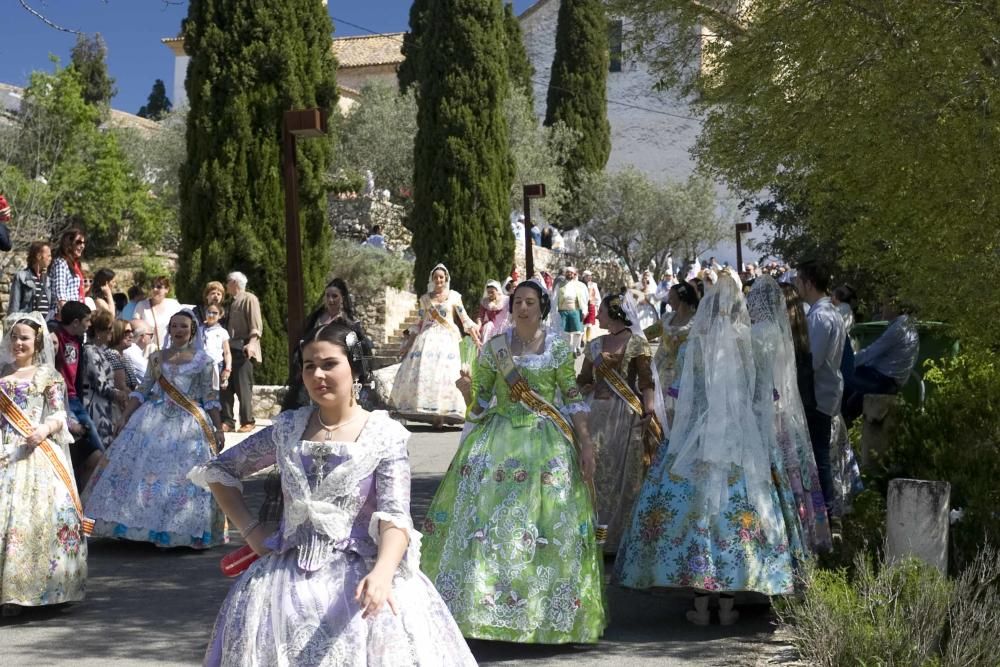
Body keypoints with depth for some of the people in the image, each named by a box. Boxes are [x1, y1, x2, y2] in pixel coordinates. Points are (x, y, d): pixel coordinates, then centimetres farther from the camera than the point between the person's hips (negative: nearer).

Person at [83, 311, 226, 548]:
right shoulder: (156, 358, 11)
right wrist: (124, 419, 5)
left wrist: (218, 429, -4)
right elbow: (142, 391, 11)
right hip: (154, 419, 3)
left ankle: (184, 532, 3)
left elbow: (211, 399, 1)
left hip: (187, 424, -3)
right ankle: (137, 524, 8)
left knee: (183, 474, -5)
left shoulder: (204, 361, 2)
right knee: (142, 467, -1)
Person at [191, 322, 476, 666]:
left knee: (387, 629, -26)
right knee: (253, 635, -18)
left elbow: (394, 516, -12)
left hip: (358, 572, -3)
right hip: (289, 572, 3)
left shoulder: (385, 436, -2)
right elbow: (219, 470, 19)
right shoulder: (288, 428, 8)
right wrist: (251, 530, 7)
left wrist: (382, 573, -30)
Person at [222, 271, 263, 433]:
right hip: (230, 349, 8)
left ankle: (247, 422, 0)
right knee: (226, 387, 4)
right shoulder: (233, 302, 21)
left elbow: (256, 325, -13)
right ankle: (227, 421, 7)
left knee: (243, 387, -7)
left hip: (243, 350, -8)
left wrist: (252, 343, -26)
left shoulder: (249, 299, -4)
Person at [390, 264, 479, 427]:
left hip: (447, 338, -2)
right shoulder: (425, 298, 13)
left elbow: (464, 319, 6)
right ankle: (430, 413, -8)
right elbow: (420, 323, 16)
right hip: (427, 338, 2)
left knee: (444, 372, -11)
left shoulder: (454, 296, 7)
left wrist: (474, 334, -6)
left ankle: (443, 412, -10)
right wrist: (408, 344, 12)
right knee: (422, 371, -10)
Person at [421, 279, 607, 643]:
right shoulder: (494, 346, 5)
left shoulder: (557, 346, 1)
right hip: (499, 438, 2)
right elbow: (480, 401, 9)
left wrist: (586, 443, -6)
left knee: (549, 523, -4)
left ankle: (549, 610, 7)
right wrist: (469, 390, -14)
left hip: (547, 440, -1)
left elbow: (573, 397, 2)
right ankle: (476, 597, 3)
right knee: (483, 516, -6)